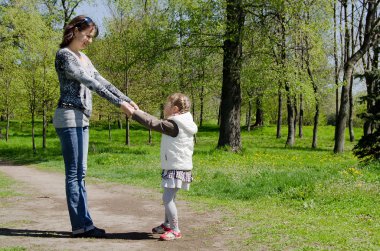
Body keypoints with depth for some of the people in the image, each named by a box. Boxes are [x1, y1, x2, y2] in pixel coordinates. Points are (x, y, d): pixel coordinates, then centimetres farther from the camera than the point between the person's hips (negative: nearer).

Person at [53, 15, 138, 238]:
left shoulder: (84, 58, 19)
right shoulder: (64, 55, -9)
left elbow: (103, 82, 17)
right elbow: (90, 82, -17)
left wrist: (128, 100, 8)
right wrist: (118, 103, -19)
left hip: (82, 119, 9)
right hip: (69, 117, -9)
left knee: (80, 173, 7)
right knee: (73, 173, -6)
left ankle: (85, 223, 10)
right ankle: (79, 226, -2)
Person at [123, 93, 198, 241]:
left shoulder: (174, 125, -18)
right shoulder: (181, 123, 12)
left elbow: (153, 123, -20)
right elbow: (158, 122, 17)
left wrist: (133, 113, -15)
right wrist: (138, 112, 17)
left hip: (176, 168, -10)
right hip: (175, 167, 10)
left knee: (167, 198, -11)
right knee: (169, 198, 20)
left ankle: (175, 230, -8)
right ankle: (167, 225, 33)